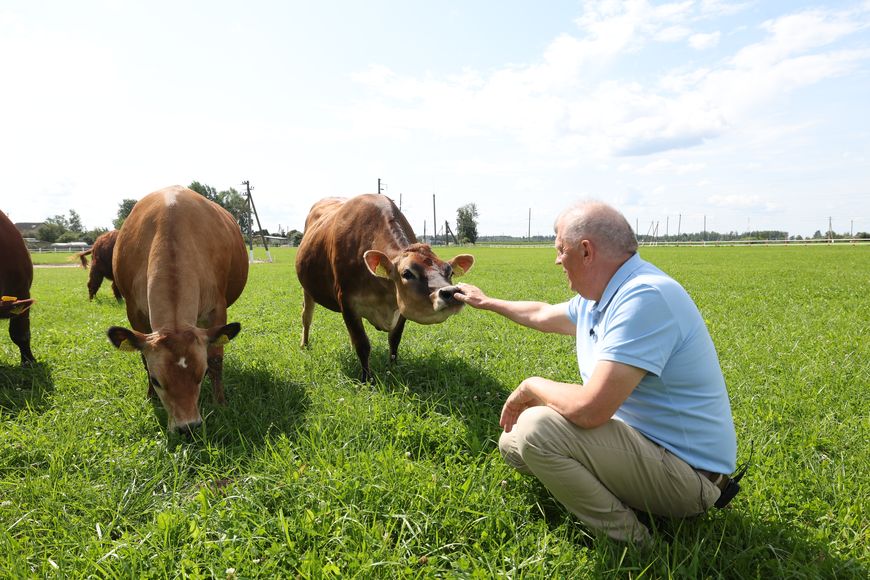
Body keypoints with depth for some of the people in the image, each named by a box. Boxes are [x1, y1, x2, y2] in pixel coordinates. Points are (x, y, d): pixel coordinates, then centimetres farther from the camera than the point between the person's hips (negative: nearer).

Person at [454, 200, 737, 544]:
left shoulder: (644, 297, -27)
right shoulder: (596, 298, 4)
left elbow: (588, 409, -34)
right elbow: (543, 315, 27)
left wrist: (531, 387, -14)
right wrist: (486, 302, 38)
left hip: (686, 473, -9)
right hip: (640, 438, 10)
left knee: (537, 427, -27)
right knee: (513, 442, 10)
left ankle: (628, 546, -9)